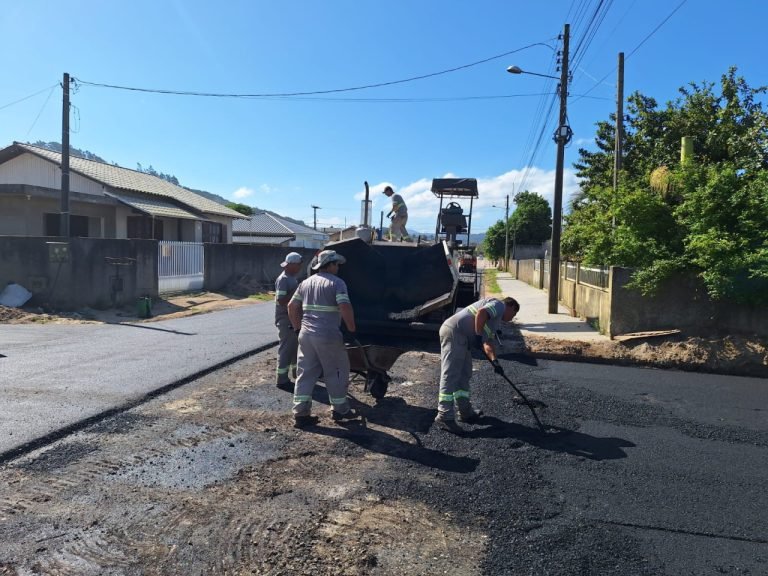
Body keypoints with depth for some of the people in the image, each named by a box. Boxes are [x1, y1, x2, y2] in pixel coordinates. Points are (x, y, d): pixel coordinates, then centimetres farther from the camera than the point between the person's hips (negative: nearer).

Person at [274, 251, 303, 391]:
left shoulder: (293, 278, 12)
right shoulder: (283, 279, -17)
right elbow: (281, 300, -25)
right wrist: (296, 293, -24)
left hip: (294, 319, 10)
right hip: (285, 320, -10)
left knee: (295, 347, 19)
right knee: (286, 349, -4)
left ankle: (296, 372, 33)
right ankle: (282, 380, 2)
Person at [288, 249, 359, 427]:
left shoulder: (306, 282, 15)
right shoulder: (337, 283, -6)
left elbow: (292, 306, 16)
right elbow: (345, 307, -19)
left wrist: (298, 328, 22)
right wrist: (351, 330, -9)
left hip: (306, 335, 6)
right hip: (328, 336, -6)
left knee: (306, 373, 11)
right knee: (336, 372, 10)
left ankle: (301, 413, 11)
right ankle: (340, 409, 20)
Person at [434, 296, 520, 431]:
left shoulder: (495, 320, 30)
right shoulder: (499, 305, 1)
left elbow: (488, 342, 23)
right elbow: (481, 312, -19)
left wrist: (494, 361, 9)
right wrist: (479, 335, -15)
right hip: (454, 332, -11)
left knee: (464, 375, 16)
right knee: (451, 375, -11)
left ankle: (465, 412, 24)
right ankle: (444, 416, -10)